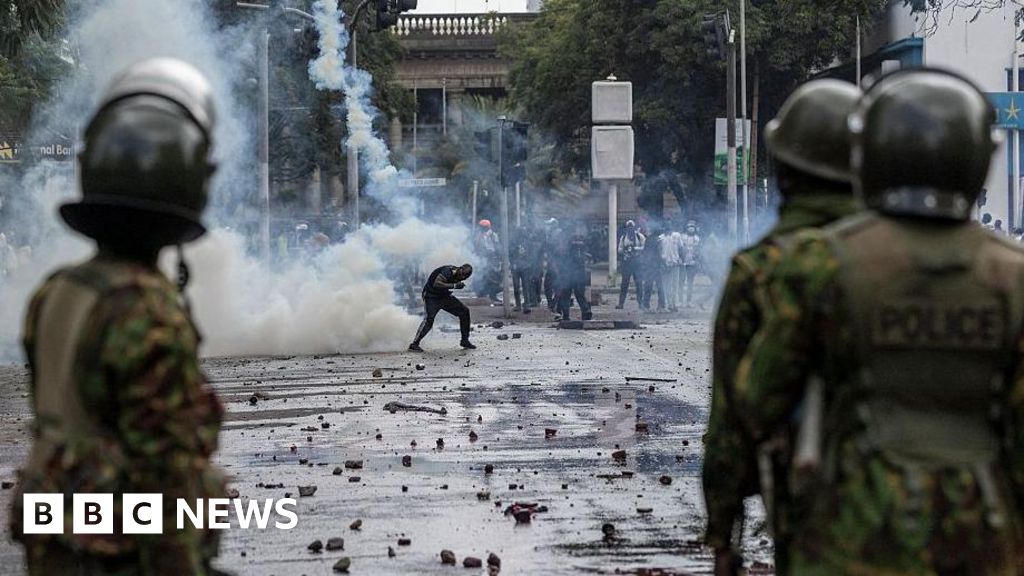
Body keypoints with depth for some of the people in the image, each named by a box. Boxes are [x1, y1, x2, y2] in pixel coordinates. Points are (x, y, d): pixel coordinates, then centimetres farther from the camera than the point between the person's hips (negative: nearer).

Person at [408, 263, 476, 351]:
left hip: (443, 296, 8)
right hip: (432, 297, -8)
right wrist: (454, 286, -36)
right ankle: (414, 344, -21)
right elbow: (436, 284, -37)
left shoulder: (456, 275, 1)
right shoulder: (448, 271, -25)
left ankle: (465, 341, 13)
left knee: (464, 311, 4)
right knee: (429, 318, -26)